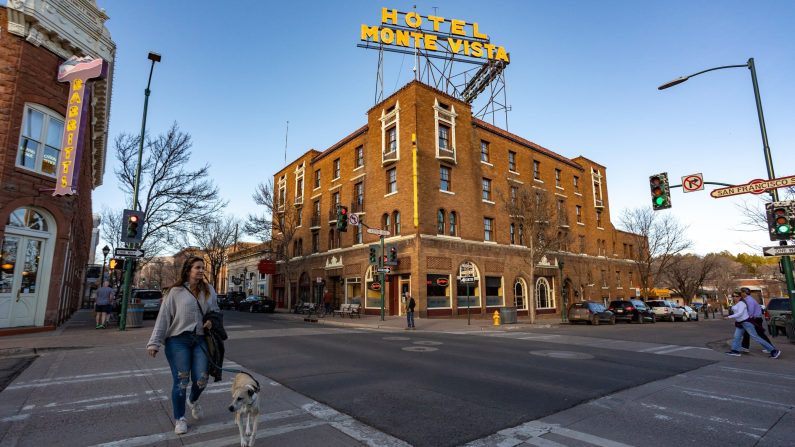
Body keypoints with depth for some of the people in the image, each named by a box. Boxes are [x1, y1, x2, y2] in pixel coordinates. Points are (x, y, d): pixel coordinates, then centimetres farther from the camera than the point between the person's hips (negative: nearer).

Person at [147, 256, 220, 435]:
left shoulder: (209, 290, 7)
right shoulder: (175, 291, -4)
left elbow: (216, 310, 21)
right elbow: (163, 317, -4)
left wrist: (211, 321, 0)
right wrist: (154, 343, -7)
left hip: (200, 340, 3)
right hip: (178, 341, -3)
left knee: (201, 379, 1)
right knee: (181, 381, 2)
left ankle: (193, 401, 36)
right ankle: (179, 418, 23)